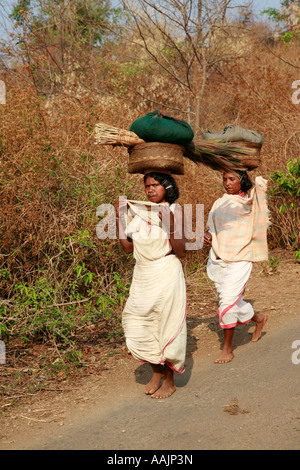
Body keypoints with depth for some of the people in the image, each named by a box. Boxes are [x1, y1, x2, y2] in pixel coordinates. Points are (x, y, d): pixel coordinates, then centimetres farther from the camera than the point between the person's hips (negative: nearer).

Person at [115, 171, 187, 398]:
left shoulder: (174, 210, -6)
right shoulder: (137, 210, 9)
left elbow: (181, 251, -12)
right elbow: (128, 247, 10)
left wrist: (170, 226, -26)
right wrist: (120, 218, 6)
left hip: (166, 274, -5)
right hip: (142, 275, 5)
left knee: (166, 326, 2)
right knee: (138, 326, 7)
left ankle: (170, 381, 18)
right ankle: (157, 371, 29)